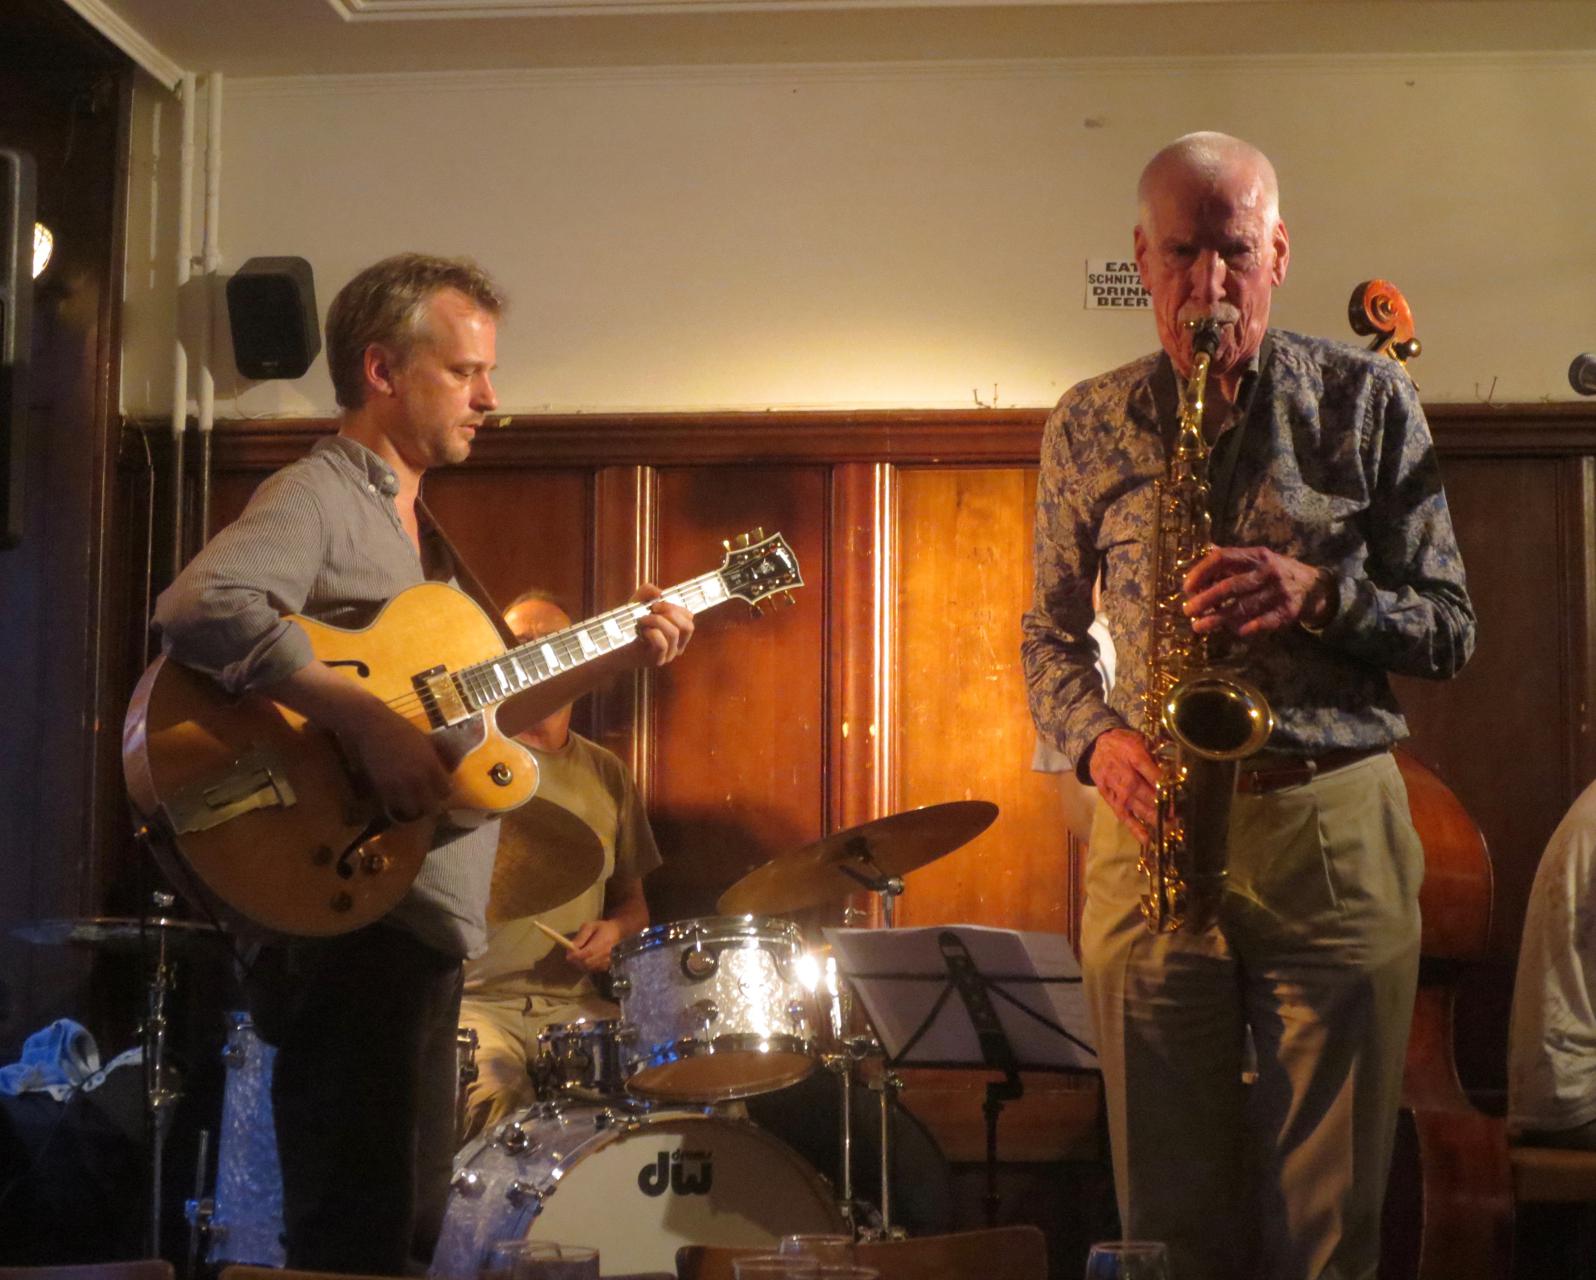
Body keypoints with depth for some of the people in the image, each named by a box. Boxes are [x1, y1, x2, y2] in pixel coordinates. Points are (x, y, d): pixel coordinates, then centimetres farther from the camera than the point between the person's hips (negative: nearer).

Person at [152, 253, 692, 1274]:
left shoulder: (416, 525, 21)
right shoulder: (319, 495, -9)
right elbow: (202, 606, -30)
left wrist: (614, 659, 15)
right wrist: (367, 721, -29)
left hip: (423, 922, 10)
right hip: (348, 917, -10)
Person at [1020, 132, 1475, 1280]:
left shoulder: (1369, 401, 3)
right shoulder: (1088, 426, 8)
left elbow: (1450, 631, 4)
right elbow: (1051, 632, 15)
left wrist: (1317, 594, -15)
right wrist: (1099, 740, -5)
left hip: (1337, 833, -1)